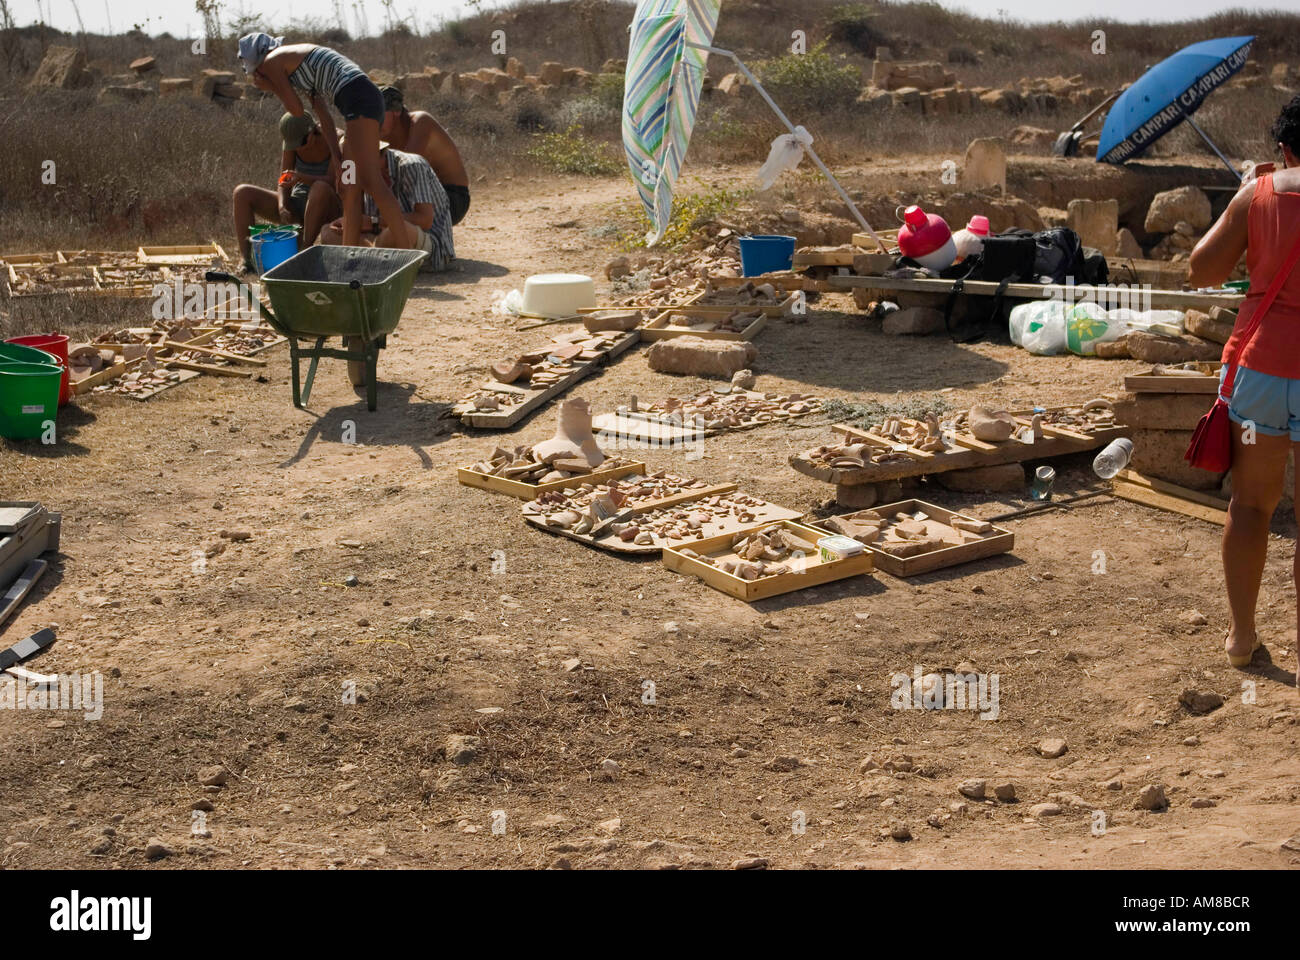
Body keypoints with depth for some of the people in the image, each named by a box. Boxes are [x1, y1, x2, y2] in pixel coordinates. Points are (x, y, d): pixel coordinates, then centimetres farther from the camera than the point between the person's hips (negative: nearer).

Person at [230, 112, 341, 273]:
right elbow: (283, 182, -2)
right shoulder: (292, 141, -2)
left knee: (320, 188, -41)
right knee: (242, 193, -12)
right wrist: (282, 207, -22)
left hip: (325, 206, -5)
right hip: (296, 206, 5)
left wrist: (301, 177, -41)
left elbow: (332, 180, -24)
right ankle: (247, 259, -21)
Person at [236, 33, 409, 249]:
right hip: (368, 98, 9)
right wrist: (338, 159, 17)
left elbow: (298, 111, 5)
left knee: (371, 182, -16)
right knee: (350, 187, 10)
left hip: (358, 100, -9)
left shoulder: (272, 62, 4)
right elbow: (324, 115, 24)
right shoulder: (297, 57, 30)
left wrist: (271, 88, 19)